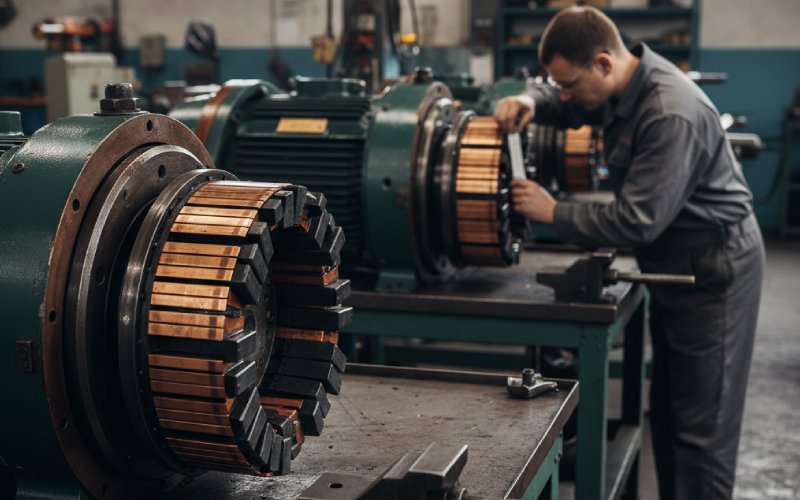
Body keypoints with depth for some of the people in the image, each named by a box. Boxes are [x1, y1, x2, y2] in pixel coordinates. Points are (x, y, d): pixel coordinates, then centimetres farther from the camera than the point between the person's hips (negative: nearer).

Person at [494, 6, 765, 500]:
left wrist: (553, 212, -18)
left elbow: (636, 220, -29)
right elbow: (562, 103, 18)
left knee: (702, 427, -2)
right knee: (667, 412, 17)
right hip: (675, 267, 10)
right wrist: (528, 101, -6)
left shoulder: (672, 115, -29)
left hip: (714, 273, -9)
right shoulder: (622, 84, 0)